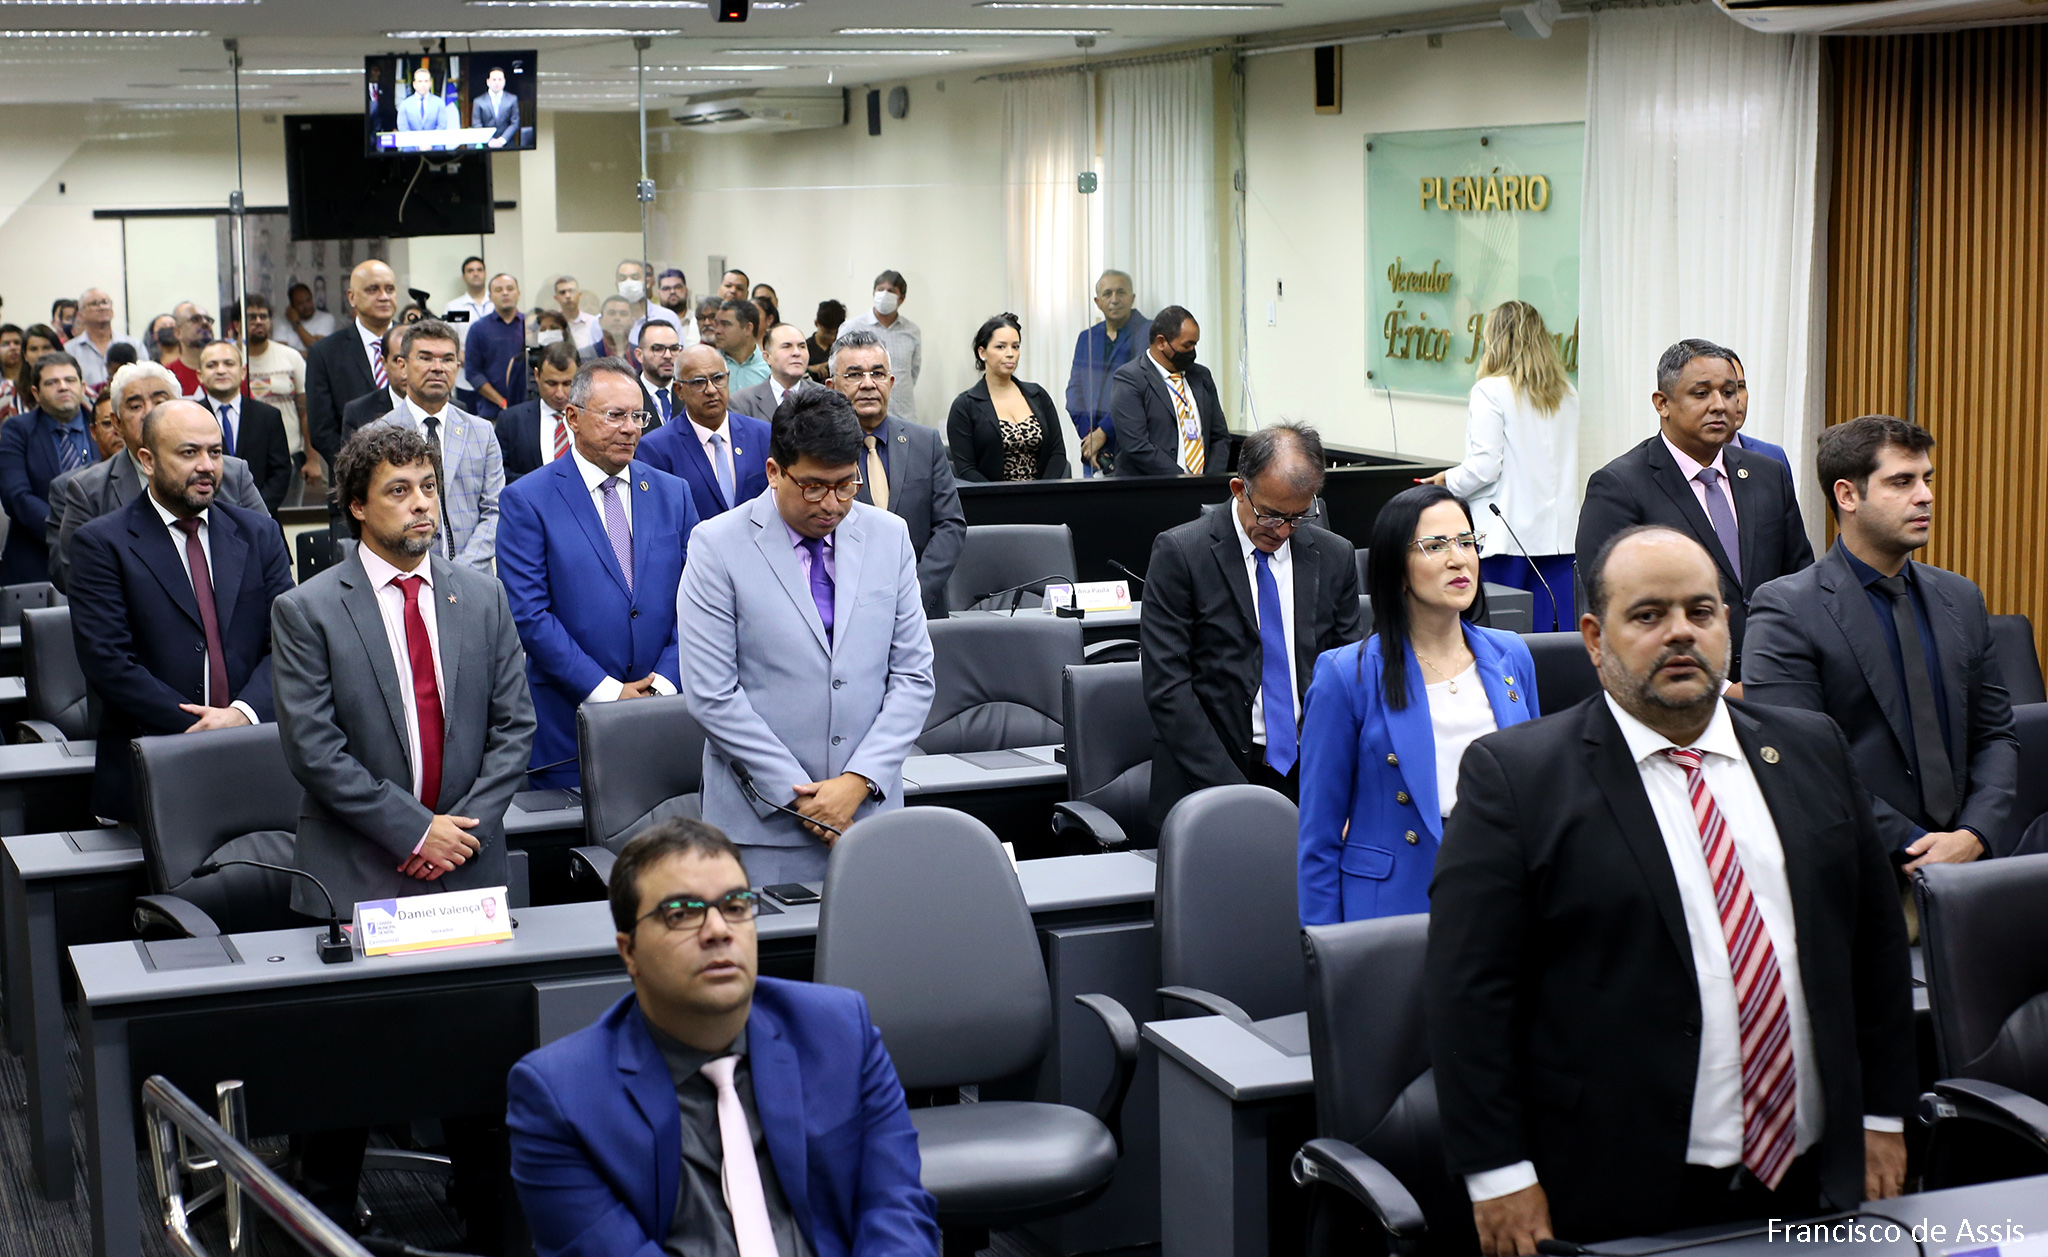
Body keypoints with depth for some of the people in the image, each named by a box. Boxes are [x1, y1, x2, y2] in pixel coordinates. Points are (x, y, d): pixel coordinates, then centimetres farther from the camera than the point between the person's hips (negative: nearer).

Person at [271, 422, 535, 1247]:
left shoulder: (482, 599, 8)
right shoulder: (306, 611, -4)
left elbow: (513, 725, 6)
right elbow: (314, 749, -10)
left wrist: (469, 822, -8)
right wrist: (413, 830, -13)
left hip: (468, 864, 3)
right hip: (355, 871, -3)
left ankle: (486, 1212, 21)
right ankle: (328, 1220, 18)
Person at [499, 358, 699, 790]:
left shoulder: (673, 494, 10)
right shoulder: (526, 501, -3)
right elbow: (528, 614, -10)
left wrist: (664, 682, -7)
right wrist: (605, 690, -13)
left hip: (664, 714, 3)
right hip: (567, 720, -3)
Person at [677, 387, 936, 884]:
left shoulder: (889, 537, 6)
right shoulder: (717, 546, -5)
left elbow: (913, 677, 4)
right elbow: (712, 694, -9)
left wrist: (859, 781, -9)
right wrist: (800, 796, -12)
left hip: (872, 813, 3)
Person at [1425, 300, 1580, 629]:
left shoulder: (1491, 391, -7)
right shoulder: (1567, 395, 10)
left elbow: (1484, 466, -12)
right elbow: (1565, 463, 13)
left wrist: (1448, 481, 7)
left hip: (1507, 536, -5)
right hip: (1559, 533, 5)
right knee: (1558, 634, 5)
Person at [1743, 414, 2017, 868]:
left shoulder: (1962, 599, 16)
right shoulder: (1786, 610, -5)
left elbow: (1995, 735, 18)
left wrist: (1972, 836, 0)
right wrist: (1913, 847, -12)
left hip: (1959, 860, 5)